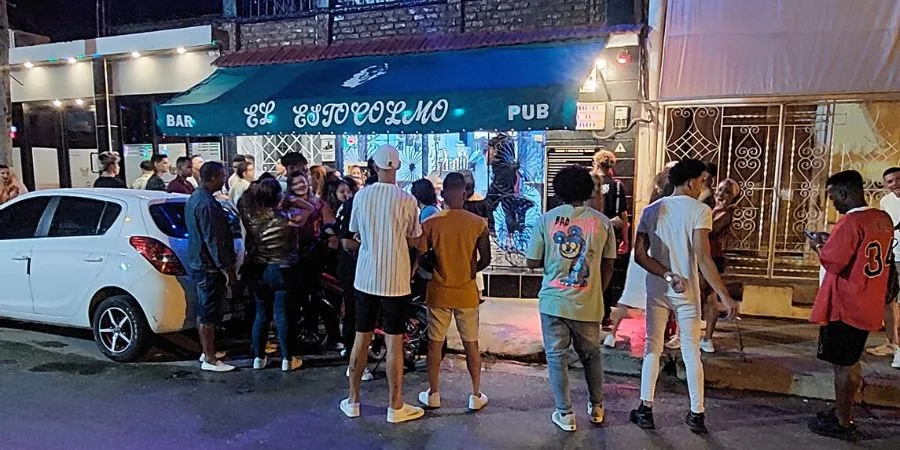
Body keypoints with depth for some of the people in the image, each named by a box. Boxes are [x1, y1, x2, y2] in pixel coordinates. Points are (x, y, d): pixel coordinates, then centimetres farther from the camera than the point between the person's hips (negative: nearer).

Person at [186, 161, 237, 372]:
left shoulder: (194, 199, 11)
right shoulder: (207, 204, -22)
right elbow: (213, 241, -24)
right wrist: (227, 269, -19)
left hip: (198, 263, 10)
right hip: (210, 267, -10)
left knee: (203, 310, 18)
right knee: (209, 313, -3)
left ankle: (206, 351, 30)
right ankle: (210, 359, 6)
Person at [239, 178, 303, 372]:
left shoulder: (249, 216, -7)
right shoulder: (284, 219, -20)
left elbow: (241, 201, 13)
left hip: (257, 271, 5)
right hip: (281, 271, -4)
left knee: (261, 314, 16)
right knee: (282, 315, 3)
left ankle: (258, 357, 24)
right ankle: (287, 359, 12)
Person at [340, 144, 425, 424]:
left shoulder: (361, 196, -2)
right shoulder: (407, 200, -10)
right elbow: (413, 240, 0)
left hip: (366, 278, 3)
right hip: (396, 281, -3)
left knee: (361, 339, 14)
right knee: (394, 344, 5)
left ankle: (353, 400, 26)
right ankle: (396, 407, 15)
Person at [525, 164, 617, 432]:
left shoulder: (547, 219, -6)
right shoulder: (602, 221, -3)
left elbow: (532, 262, -3)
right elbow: (608, 265, 4)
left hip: (554, 301, -1)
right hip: (588, 302, 2)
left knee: (557, 357, 11)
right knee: (592, 355, 21)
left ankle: (565, 413, 17)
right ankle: (596, 407, 34)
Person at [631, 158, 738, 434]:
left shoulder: (651, 210, 4)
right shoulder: (699, 210, -8)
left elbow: (639, 255, -6)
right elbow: (703, 259, -18)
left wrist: (668, 276, -10)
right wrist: (725, 296, -16)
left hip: (656, 290, 3)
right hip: (686, 292, -2)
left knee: (652, 349, 11)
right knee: (691, 352, 9)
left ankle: (646, 410, 13)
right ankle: (697, 414, 18)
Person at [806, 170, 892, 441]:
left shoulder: (851, 222, -22)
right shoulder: (883, 219, 6)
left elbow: (832, 263, -22)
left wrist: (819, 245, -5)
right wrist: (832, 241, 12)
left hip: (844, 307, -9)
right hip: (866, 305, 9)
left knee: (842, 365, 3)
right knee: (849, 362, 20)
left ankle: (842, 424, 14)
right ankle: (844, 413, 32)